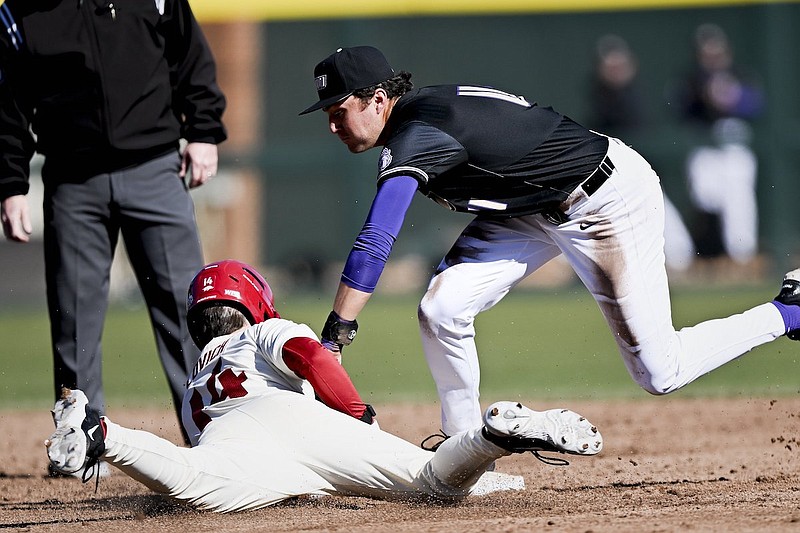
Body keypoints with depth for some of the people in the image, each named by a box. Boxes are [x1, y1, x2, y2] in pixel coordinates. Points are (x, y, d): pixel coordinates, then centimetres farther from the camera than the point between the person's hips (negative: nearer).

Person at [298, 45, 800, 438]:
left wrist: (331, 340, -43)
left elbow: (374, 245, -40)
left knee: (659, 374, -4)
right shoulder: (419, 112, -3)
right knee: (442, 309, -9)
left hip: (611, 200, -9)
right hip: (532, 208, 9)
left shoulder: (415, 135, -31)